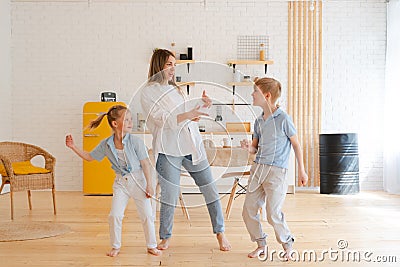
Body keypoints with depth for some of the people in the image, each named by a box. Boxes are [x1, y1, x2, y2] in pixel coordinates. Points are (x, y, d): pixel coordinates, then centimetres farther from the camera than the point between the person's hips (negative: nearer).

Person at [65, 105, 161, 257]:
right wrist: (73, 147, -2)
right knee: (115, 215, 0)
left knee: (147, 215, 3)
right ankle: (115, 246, 21)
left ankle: (151, 246, 20)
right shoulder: (106, 144, -6)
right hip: (121, 183, 3)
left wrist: (149, 185, -11)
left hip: (138, 181, -2)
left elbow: (145, 164, -12)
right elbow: (89, 157, 8)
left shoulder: (135, 141, -16)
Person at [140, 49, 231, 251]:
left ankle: (220, 233, 19)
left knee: (210, 190, 5)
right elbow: (162, 119, -14)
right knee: (169, 197, 0)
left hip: (192, 146, 6)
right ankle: (165, 238, 22)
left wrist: (202, 107, 6)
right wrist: (187, 115, -26)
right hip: (169, 149, -5)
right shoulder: (148, 92, -1)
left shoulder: (176, 89, 19)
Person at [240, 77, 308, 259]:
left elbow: (296, 144, 0)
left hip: (276, 171, -7)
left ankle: (287, 244, 21)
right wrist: (248, 147, -7)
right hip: (258, 169, 7)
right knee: (248, 211, 5)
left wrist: (301, 171, 3)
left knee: (273, 215, -6)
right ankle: (261, 244, 24)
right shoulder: (258, 121, 11)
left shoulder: (283, 119, -8)